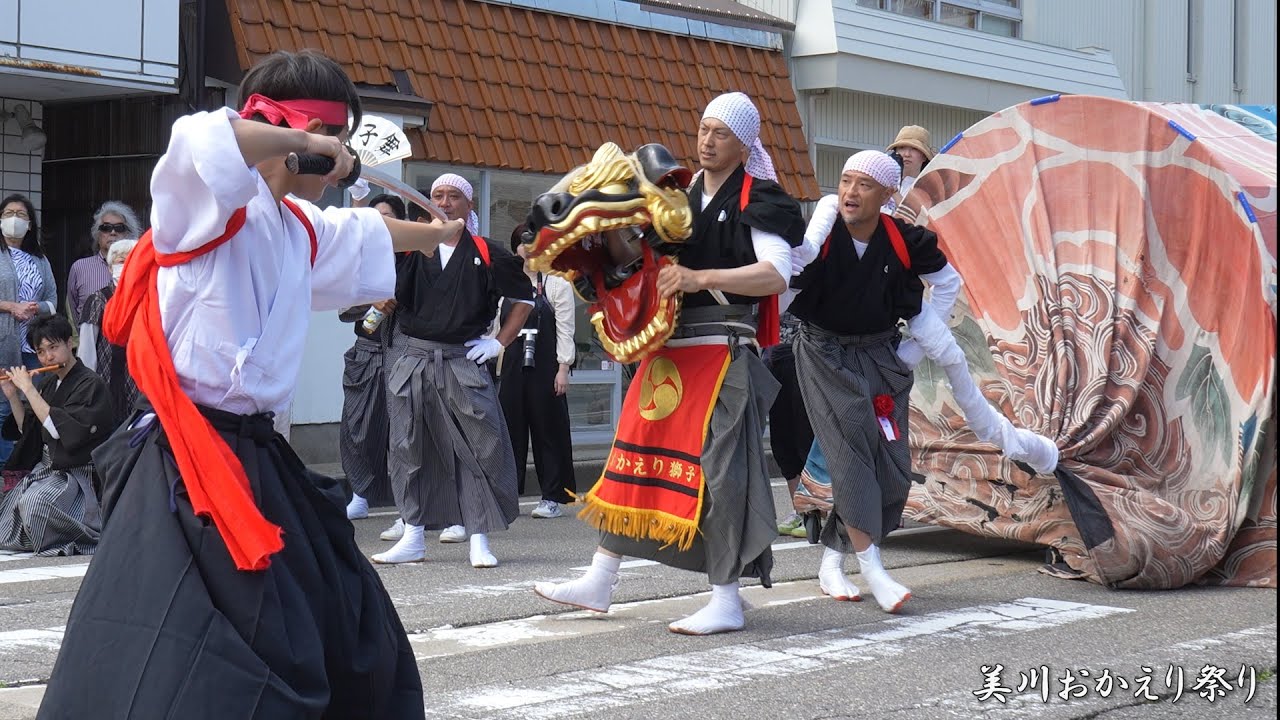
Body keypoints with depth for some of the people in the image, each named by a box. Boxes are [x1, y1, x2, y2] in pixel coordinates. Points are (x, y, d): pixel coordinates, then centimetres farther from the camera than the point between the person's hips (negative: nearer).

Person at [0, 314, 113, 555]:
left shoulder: (90, 384, -12)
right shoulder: (48, 383, 11)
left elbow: (59, 429, -23)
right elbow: (27, 430, 17)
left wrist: (28, 389, -18)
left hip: (76, 473, -8)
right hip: (44, 468, 8)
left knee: (34, 501, -34)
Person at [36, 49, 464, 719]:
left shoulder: (299, 226, 17)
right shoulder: (212, 202, -11)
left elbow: (368, 233, 40)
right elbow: (204, 141, -37)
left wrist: (438, 232, 57)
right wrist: (300, 139, -21)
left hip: (254, 456, 10)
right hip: (188, 462, -10)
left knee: (343, 637, 18)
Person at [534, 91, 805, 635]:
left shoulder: (756, 201, -5)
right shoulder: (683, 193, 15)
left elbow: (778, 273, -18)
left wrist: (701, 278, -25)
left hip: (721, 349, -7)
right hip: (667, 346, 7)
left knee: (714, 465, -8)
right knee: (637, 453, 9)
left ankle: (725, 602, -1)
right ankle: (598, 584, 16)